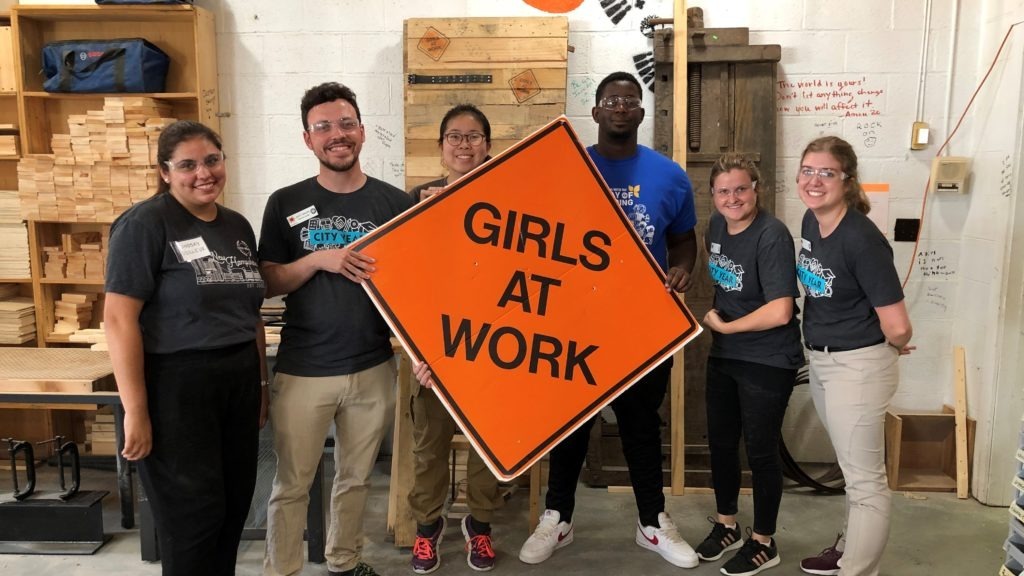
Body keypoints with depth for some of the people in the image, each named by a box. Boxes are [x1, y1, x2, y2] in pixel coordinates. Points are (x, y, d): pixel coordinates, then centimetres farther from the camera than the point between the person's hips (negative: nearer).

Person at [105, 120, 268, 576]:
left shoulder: (238, 226, 10)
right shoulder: (145, 224, -10)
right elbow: (119, 318, -15)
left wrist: (262, 384, 15)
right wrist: (136, 410, -18)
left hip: (238, 380, 6)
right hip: (175, 385, -6)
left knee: (235, 503, 14)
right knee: (193, 511, 4)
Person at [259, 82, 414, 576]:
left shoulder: (395, 203, 0)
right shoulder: (285, 204, 0)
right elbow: (267, 283, -1)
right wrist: (319, 259, -19)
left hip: (373, 368, 1)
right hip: (302, 370, -1)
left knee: (356, 477, 17)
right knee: (291, 485, 8)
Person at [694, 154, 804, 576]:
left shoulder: (772, 236, -22)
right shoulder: (717, 224, 0)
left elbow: (780, 312, -27)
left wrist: (723, 326, -15)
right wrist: (715, 319, 6)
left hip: (767, 363, -7)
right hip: (723, 355, 7)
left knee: (760, 450, 6)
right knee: (720, 442, 17)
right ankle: (726, 526, 38)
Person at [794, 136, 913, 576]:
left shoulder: (861, 239, -25)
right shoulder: (811, 221, 0)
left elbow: (897, 328, -24)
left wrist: (891, 348, -4)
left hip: (857, 366, -9)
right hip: (821, 360, 9)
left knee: (865, 479, 4)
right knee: (852, 469, 24)